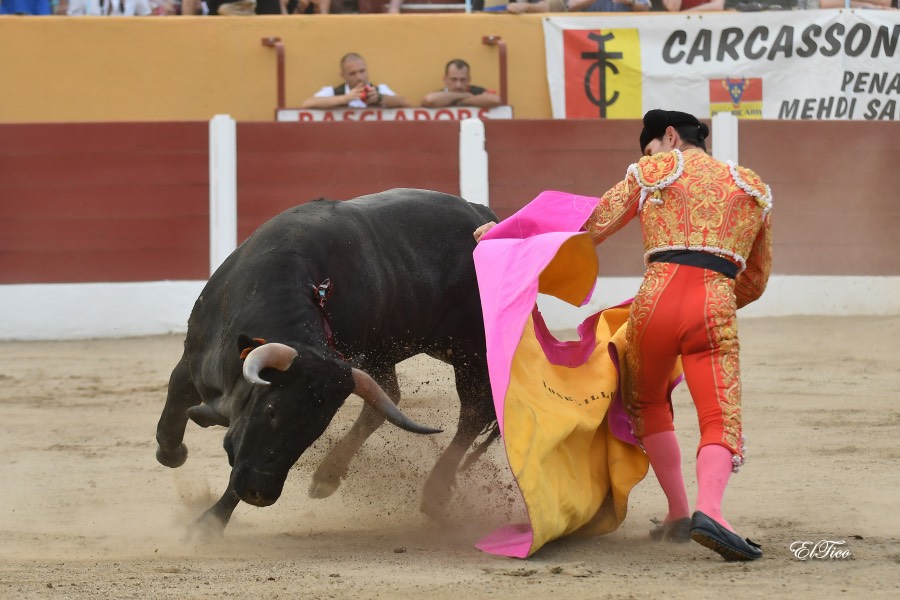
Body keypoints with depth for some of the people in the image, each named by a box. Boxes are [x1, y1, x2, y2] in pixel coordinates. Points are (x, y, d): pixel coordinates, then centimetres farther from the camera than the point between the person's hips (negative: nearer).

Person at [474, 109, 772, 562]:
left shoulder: (652, 171, 16)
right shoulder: (753, 189, 24)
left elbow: (589, 230, 14)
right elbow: (755, 281, 29)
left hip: (655, 301, 0)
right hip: (715, 309, 0)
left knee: (647, 404, 26)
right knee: (720, 422, -7)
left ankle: (678, 514, 20)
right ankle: (709, 509, -36)